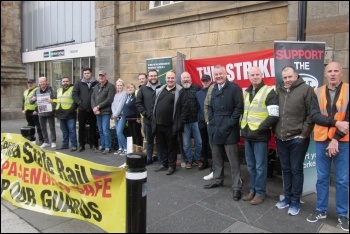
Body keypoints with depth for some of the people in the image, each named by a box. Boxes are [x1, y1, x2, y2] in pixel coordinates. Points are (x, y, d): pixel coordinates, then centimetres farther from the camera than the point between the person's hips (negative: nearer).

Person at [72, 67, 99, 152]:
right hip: (82, 109, 1)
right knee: (81, 127, 6)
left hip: (92, 109, -1)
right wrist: (80, 103, -8)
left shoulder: (96, 83, -1)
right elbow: (74, 94, 2)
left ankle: (93, 144, 19)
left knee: (93, 127, 8)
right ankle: (81, 145, 15)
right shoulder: (78, 83, 4)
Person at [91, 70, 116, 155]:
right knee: (100, 130, 12)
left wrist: (98, 107, -14)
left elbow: (109, 99, -14)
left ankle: (107, 147, 1)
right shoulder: (96, 87, 17)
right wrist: (94, 108, -6)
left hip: (106, 112, -6)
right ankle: (102, 146, 22)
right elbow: (92, 98, 12)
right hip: (97, 112, 7)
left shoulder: (110, 86, -5)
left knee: (105, 130, -8)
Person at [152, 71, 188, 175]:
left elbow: (184, 106, -7)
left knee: (171, 146, 6)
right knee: (161, 145, 14)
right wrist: (154, 119, 11)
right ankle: (164, 163, 28)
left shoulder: (180, 91, -3)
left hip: (171, 125, -5)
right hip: (159, 124, 5)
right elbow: (155, 105, 17)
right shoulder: (159, 90, 14)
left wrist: (181, 121, -12)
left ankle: (172, 165, 18)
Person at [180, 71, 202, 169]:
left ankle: (197, 159, 29)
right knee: (186, 143, 10)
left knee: (199, 142, 10)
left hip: (196, 119, 0)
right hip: (184, 121, 0)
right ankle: (188, 160, 26)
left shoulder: (197, 88, -1)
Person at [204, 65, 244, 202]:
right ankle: (218, 180, 33)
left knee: (233, 160, 0)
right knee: (216, 157, 16)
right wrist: (212, 123, 6)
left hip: (229, 130, -7)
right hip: (216, 129, 7)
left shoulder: (234, 87, -6)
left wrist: (229, 125, -15)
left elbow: (239, 107, -12)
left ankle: (237, 187, 9)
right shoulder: (214, 89, 15)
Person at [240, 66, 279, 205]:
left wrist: (260, 129, -16)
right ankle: (253, 190, 29)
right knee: (250, 165, 15)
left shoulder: (269, 92, -10)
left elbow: (274, 116, -17)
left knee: (260, 166, 3)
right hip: (248, 135, 7)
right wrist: (243, 127, 10)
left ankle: (260, 192, 17)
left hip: (260, 136, -7)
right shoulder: (247, 93, 14)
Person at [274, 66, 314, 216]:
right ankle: (287, 197, 29)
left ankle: (295, 201, 18)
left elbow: (311, 114, -8)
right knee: (286, 169, 15)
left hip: (297, 139, -4)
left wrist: (304, 133, -10)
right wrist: (275, 131, 7)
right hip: (281, 138, 5)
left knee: (296, 170, 5)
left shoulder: (306, 89, -6)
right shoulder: (278, 90, 7)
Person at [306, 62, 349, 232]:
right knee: (322, 178, 10)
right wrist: (336, 123, -18)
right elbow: (315, 116, -6)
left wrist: (336, 139, -14)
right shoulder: (317, 93, 4)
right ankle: (321, 210, 25)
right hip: (322, 141, 2)